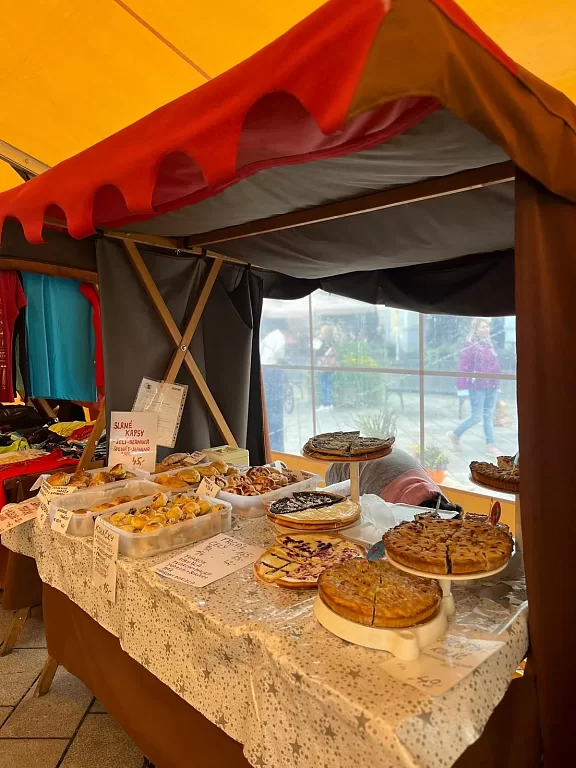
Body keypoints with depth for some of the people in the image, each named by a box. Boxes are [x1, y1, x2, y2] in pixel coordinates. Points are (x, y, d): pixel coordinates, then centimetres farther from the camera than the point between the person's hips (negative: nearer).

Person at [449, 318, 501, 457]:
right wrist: (462, 386, -19)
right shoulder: (470, 345, -11)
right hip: (477, 387, -7)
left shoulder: (489, 344, 12)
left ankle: (490, 445, 14)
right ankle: (455, 435, 15)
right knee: (476, 417, -5)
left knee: (489, 416, 9)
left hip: (492, 386, 7)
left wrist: (496, 382, 17)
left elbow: (494, 364, 18)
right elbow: (464, 367, -15)